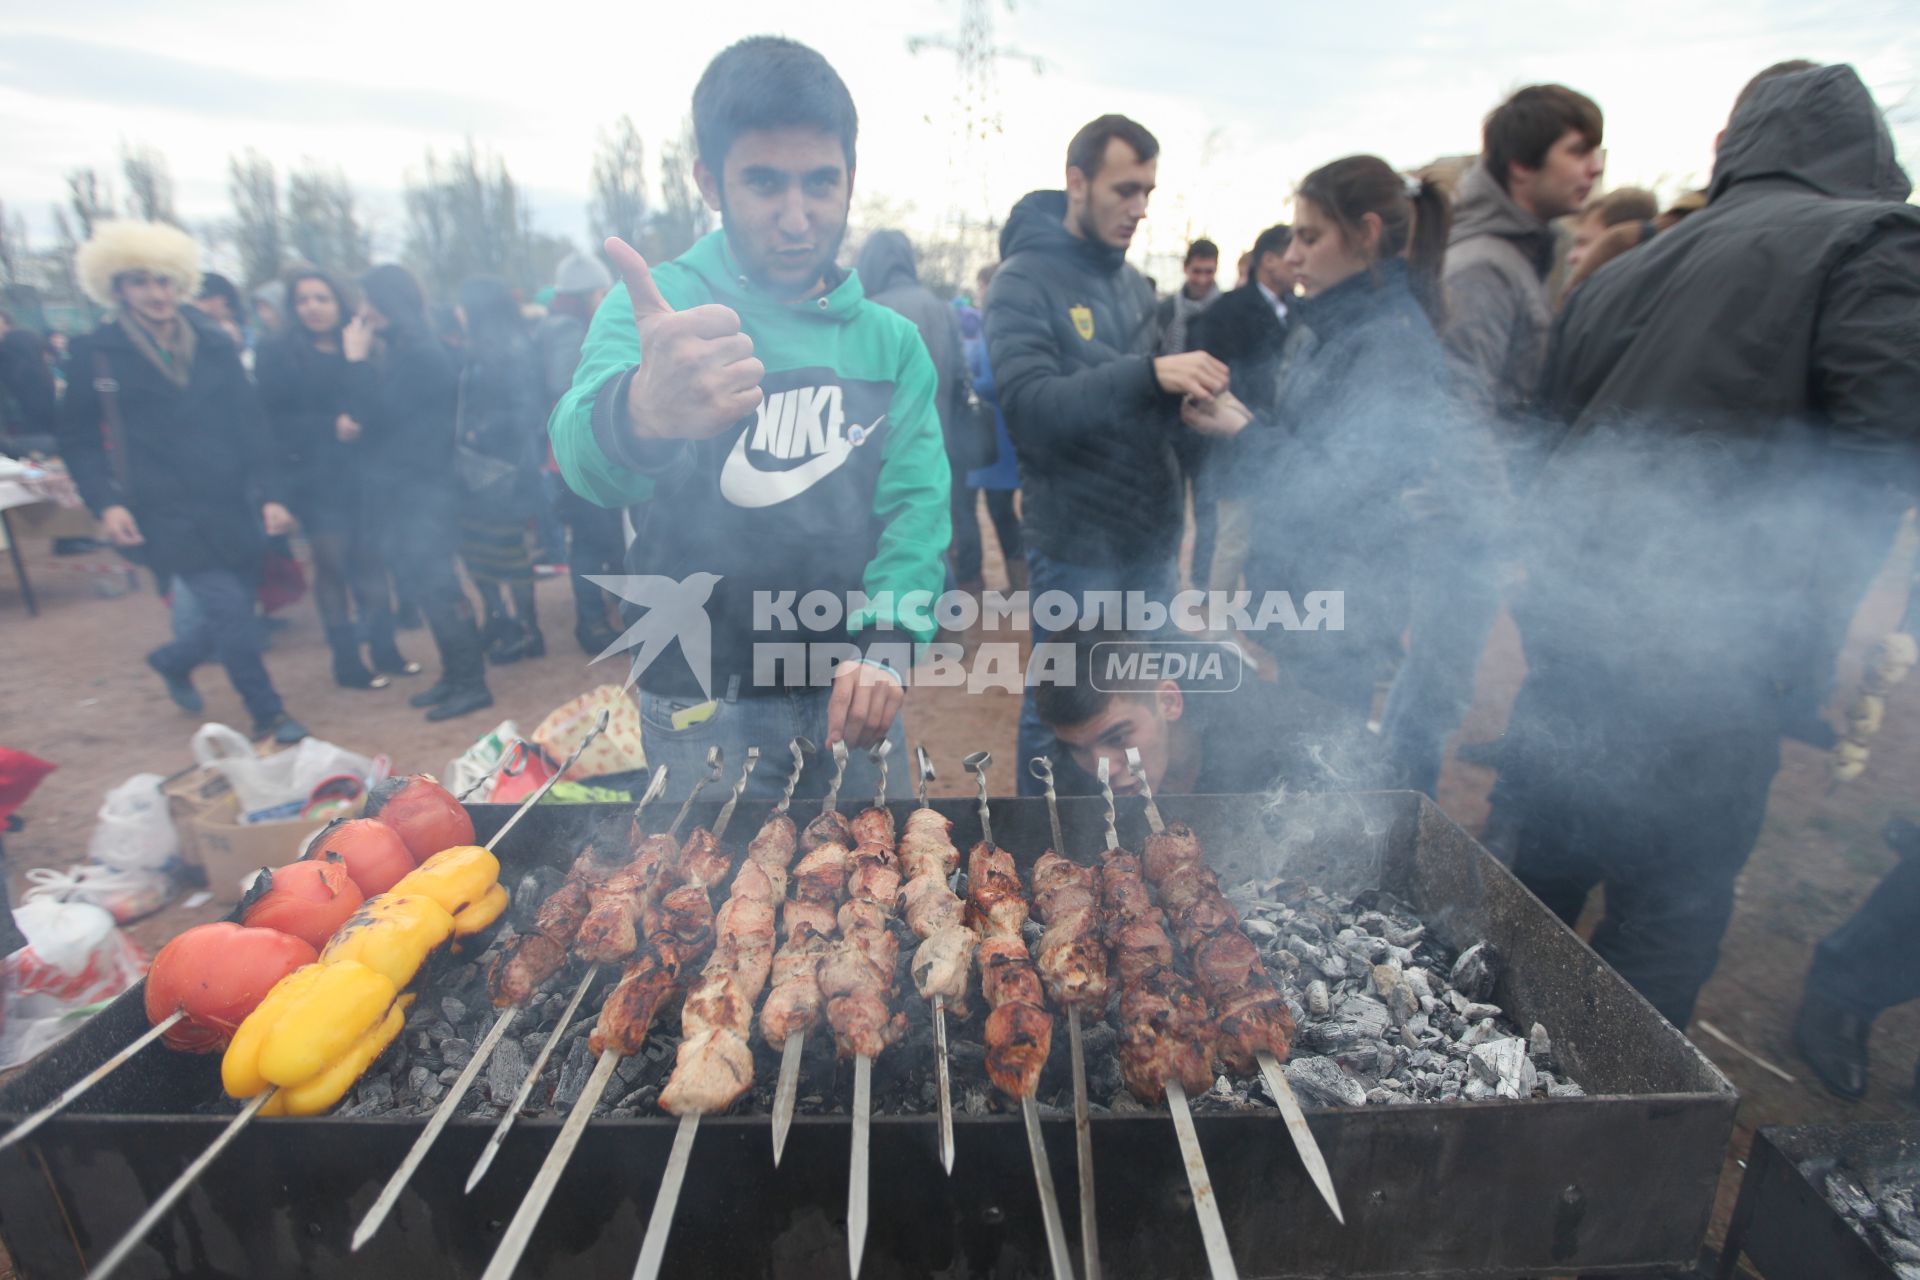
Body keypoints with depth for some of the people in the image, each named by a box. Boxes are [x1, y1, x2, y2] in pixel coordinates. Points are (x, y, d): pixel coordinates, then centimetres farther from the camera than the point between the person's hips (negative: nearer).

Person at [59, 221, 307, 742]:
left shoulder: (215, 345, 6)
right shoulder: (97, 353, 0)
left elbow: (249, 423, 5)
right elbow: (78, 439, 5)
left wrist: (270, 493, -3)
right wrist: (106, 501, -8)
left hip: (229, 505, 4)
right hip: (167, 512, -3)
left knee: (235, 614, 10)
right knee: (229, 609, -12)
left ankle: (173, 660, 42)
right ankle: (267, 714, 5)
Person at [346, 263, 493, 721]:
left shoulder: (421, 354, -13)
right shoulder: (399, 350, 13)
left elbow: (378, 413, -16)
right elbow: (375, 414, 16)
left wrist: (357, 360, -11)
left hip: (423, 488, -9)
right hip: (398, 487, 9)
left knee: (435, 583, -7)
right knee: (426, 584, 12)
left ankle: (472, 683, 0)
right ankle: (454, 674, 21)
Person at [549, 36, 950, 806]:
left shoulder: (891, 341, 4)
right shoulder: (657, 306, -8)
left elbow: (917, 502, -4)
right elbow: (585, 451, -28)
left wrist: (886, 640, -21)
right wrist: (638, 415, -53)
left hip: (850, 691, 4)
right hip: (703, 706, -3)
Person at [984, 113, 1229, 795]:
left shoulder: (1133, 283, 12)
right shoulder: (1022, 281, -9)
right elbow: (1030, 406, -23)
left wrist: (1192, 395, -4)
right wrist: (1148, 375, -33)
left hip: (1154, 538, 7)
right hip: (1077, 546, -7)